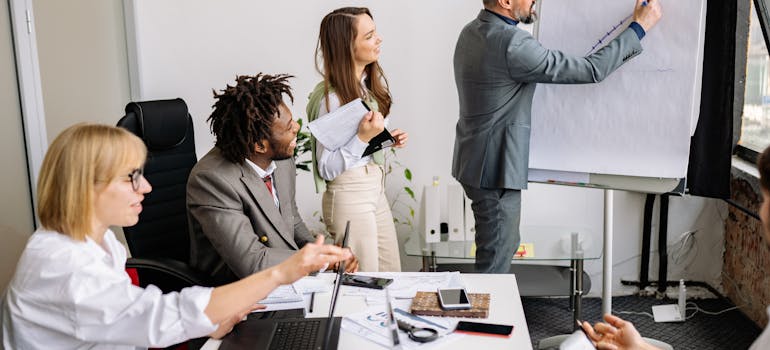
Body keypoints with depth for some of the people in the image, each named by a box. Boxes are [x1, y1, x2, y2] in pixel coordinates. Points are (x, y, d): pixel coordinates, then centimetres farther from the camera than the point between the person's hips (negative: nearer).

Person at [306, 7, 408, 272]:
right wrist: (363, 137, -27)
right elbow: (327, 168, -17)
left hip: (376, 189, 8)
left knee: (392, 278, 16)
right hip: (350, 195, -8)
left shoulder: (373, 81, 4)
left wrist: (388, 139, 0)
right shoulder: (331, 98, -19)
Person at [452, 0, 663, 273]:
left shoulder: (472, 32, 5)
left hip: (479, 161, 10)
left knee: (505, 247, 22)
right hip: (494, 168, -10)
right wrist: (639, 27, -10)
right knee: (495, 261, 2)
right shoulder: (512, 45, -25)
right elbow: (592, 70, -20)